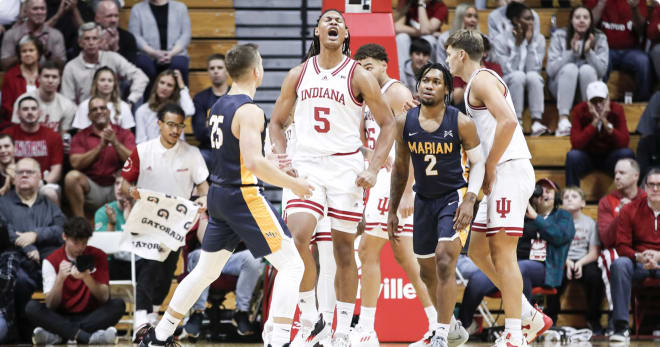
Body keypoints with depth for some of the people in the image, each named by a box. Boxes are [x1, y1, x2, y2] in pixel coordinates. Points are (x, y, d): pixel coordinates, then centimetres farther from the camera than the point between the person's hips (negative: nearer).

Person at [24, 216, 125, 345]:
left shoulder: (97, 257, -1)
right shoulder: (51, 261, -3)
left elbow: (104, 297, -9)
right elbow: (51, 305, -10)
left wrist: (87, 278, -27)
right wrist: (60, 278, -27)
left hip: (90, 316, 1)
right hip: (61, 318, -1)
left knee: (118, 304, -27)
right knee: (32, 307, -27)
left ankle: (57, 335, -33)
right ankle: (86, 336, -42)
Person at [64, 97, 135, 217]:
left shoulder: (124, 134, 10)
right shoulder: (81, 136, 9)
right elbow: (76, 163, -8)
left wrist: (115, 142, -17)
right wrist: (101, 145, -14)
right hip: (92, 187, 0)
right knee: (72, 176, -28)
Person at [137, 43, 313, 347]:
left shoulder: (219, 106, 11)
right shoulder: (249, 111, -16)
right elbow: (254, 162, -26)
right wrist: (292, 184, -17)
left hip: (219, 194, 9)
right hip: (244, 197, -9)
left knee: (206, 271, 21)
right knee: (291, 265, -6)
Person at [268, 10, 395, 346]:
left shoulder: (359, 76, -1)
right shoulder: (298, 74, 7)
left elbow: (388, 123, 2)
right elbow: (276, 122, 15)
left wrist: (373, 169, -8)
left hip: (346, 167, -1)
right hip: (306, 166, 1)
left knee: (344, 249, 3)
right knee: (297, 238, -19)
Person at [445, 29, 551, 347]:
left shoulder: (481, 80, -8)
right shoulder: (476, 84, 23)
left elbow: (508, 121, -22)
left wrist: (488, 168, -17)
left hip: (509, 169, -10)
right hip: (501, 174, 10)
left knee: (502, 251, -11)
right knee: (477, 249, 12)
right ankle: (531, 317, 15)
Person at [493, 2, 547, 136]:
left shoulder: (539, 38, 0)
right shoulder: (501, 39, -7)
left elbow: (534, 68, -10)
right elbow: (508, 70, -15)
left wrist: (529, 43, -15)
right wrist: (518, 44, -16)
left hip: (533, 85, 2)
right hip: (508, 86, -2)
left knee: (533, 75, -32)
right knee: (518, 75, -34)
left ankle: (536, 121, -41)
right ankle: (516, 122, -36)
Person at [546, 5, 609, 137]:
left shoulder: (600, 38, -2)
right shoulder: (559, 36, -6)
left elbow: (602, 70, -12)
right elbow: (550, 69, -14)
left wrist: (589, 51, -26)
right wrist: (571, 52, -25)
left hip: (588, 87, 1)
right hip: (561, 86, -1)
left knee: (587, 69, -30)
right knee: (570, 68, -31)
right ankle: (563, 120, -40)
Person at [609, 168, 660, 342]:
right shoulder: (629, 210, 4)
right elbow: (622, 246, 0)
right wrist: (638, 257, -20)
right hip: (638, 263, 1)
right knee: (619, 264, -33)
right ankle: (621, 327, -35)